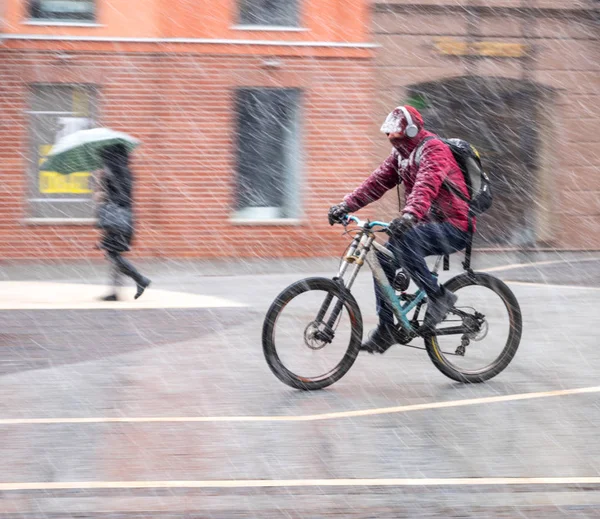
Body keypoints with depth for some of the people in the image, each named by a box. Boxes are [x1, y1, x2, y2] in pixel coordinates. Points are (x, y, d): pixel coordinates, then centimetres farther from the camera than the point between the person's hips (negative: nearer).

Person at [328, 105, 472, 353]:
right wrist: (346, 206, -5)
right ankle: (386, 328, 3)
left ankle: (439, 297, -18)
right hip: (429, 224, 9)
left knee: (404, 242, -32)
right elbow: (378, 181, 6)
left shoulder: (433, 150, -17)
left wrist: (410, 215, -52)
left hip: (454, 226, -9)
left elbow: (427, 185, -35)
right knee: (385, 258, -2)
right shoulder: (401, 153, 12)